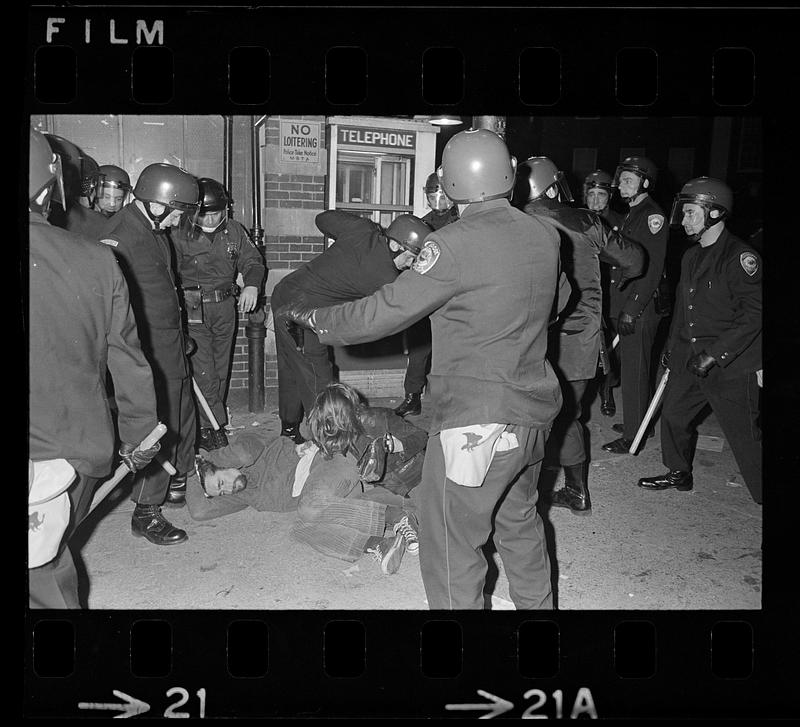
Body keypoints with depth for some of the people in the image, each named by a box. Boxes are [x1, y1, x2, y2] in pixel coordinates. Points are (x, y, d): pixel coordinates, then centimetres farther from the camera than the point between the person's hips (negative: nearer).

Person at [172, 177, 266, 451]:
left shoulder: (234, 231, 4)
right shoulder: (180, 234, -7)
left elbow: (252, 260, 9)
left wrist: (251, 285, -11)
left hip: (226, 307, 4)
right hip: (194, 309, -4)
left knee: (221, 369, 11)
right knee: (203, 371, -9)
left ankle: (211, 423, 25)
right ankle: (211, 427, -2)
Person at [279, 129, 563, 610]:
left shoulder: (455, 245, -19)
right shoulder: (545, 236, 2)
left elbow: (383, 312, -15)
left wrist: (313, 317, 0)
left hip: (478, 422, -8)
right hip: (535, 411, 8)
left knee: (450, 545, 5)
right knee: (519, 521, 26)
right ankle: (538, 604, 42)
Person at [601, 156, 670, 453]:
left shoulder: (653, 216, -12)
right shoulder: (631, 215, 18)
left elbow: (651, 270, -18)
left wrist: (632, 310, -20)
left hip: (640, 309, -9)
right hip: (624, 306, 9)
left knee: (634, 370, -3)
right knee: (630, 367, 17)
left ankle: (633, 435, 5)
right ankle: (639, 423, 30)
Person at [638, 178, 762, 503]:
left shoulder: (740, 256, -15)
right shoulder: (691, 257, 11)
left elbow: (753, 315, -19)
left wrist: (713, 354, -22)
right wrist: (672, 346, 20)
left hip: (732, 366, -8)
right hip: (690, 359, 8)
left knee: (744, 436, -3)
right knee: (673, 415, 17)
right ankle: (679, 474, 37)